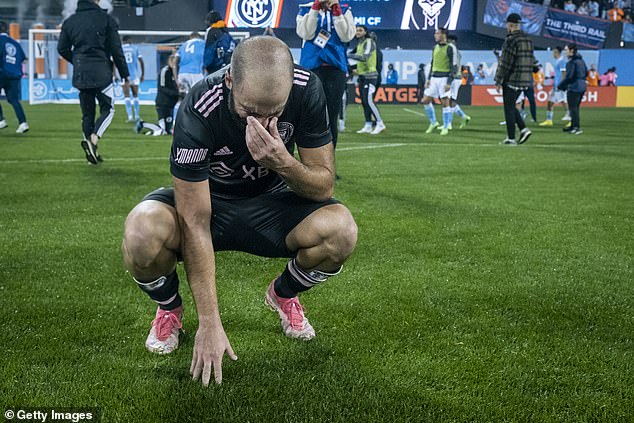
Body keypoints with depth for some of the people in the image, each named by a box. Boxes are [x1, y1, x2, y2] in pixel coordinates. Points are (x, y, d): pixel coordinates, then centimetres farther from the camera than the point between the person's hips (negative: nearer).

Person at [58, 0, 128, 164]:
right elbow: (116, 50, -4)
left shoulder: (70, 21, 7)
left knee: (87, 113, 13)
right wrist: (124, 74, 2)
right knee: (108, 109, 7)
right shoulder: (106, 19, -4)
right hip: (102, 74, -4)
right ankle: (93, 139, -17)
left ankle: (90, 151, 10)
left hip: (80, 75, 4)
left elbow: (62, 49, 11)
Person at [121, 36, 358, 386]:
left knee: (340, 231, -29)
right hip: (205, 200, -2)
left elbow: (324, 186, -16)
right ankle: (169, 308, 2)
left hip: (270, 201, 2)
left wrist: (284, 163, -39)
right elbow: (195, 223, -29)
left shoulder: (306, 91, -23)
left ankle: (283, 294, 7)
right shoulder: (198, 111, -31)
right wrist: (209, 323, -29)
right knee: (142, 235, -35)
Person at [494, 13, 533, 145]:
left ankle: (511, 138, 2)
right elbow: (531, 61, 16)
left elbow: (505, 63, -15)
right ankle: (524, 129, 7)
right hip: (525, 80, 8)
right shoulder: (528, 40, 13)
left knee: (509, 109, 0)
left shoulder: (511, 40, -13)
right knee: (511, 107, 19)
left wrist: (498, 81, -10)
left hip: (512, 80, -8)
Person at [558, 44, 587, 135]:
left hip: (574, 88, -9)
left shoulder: (572, 62, -15)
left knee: (573, 108, -5)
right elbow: (586, 72, 19)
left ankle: (577, 128, -8)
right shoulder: (581, 60, 13)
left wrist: (560, 86, -8)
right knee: (575, 108, 17)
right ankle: (573, 126, 24)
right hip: (582, 87, 9)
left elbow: (569, 76, -18)